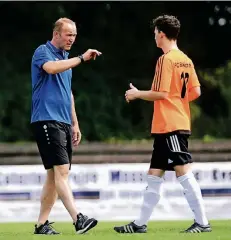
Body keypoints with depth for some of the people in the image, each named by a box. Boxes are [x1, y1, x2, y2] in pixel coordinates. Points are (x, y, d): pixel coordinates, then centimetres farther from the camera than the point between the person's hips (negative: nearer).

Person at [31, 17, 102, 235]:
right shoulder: (42, 52, -5)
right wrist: (81, 58, -26)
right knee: (61, 170, -16)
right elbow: (51, 67, -29)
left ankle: (42, 224, 11)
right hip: (47, 120, -9)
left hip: (63, 123, 9)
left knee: (54, 175, 7)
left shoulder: (65, 58, 21)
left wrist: (75, 123, 24)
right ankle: (78, 219, -25)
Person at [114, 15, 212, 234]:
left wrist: (137, 94, -2)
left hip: (169, 126, -9)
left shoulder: (166, 60, -12)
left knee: (183, 173, -9)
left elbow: (161, 93, -16)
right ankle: (140, 224, 15)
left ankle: (202, 222, -10)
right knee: (154, 175, 11)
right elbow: (196, 92, 10)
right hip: (179, 124, 9)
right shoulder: (186, 60, 12)